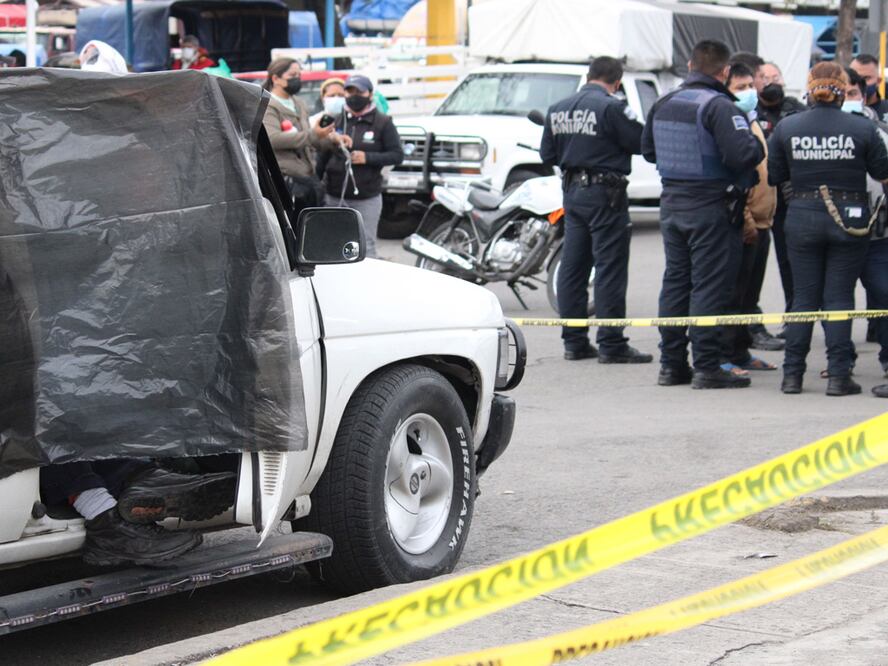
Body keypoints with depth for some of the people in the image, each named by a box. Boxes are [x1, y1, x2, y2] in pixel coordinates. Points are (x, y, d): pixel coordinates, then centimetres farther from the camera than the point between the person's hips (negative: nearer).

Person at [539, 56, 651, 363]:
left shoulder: (557, 109, 7)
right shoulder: (612, 108, -14)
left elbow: (547, 155, 13)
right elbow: (641, 143, -14)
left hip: (572, 191, 7)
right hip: (605, 192, -7)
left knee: (573, 267, 10)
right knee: (610, 268, -4)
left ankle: (574, 341, 14)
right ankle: (611, 344, -4)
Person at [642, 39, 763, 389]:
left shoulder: (663, 104, 8)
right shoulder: (718, 106, -16)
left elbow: (647, 150, 19)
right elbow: (743, 154, -25)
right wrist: (757, 142, -5)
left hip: (671, 204, 7)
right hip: (710, 207, -7)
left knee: (675, 281, 13)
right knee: (709, 285, -3)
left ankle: (671, 364, 17)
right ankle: (707, 367, -2)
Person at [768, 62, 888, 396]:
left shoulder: (787, 127, -4)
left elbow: (773, 176, 2)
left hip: (802, 220, 2)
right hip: (849, 220, -2)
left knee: (803, 297, 10)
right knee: (839, 298, 4)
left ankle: (792, 374, 10)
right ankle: (838, 375, 3)